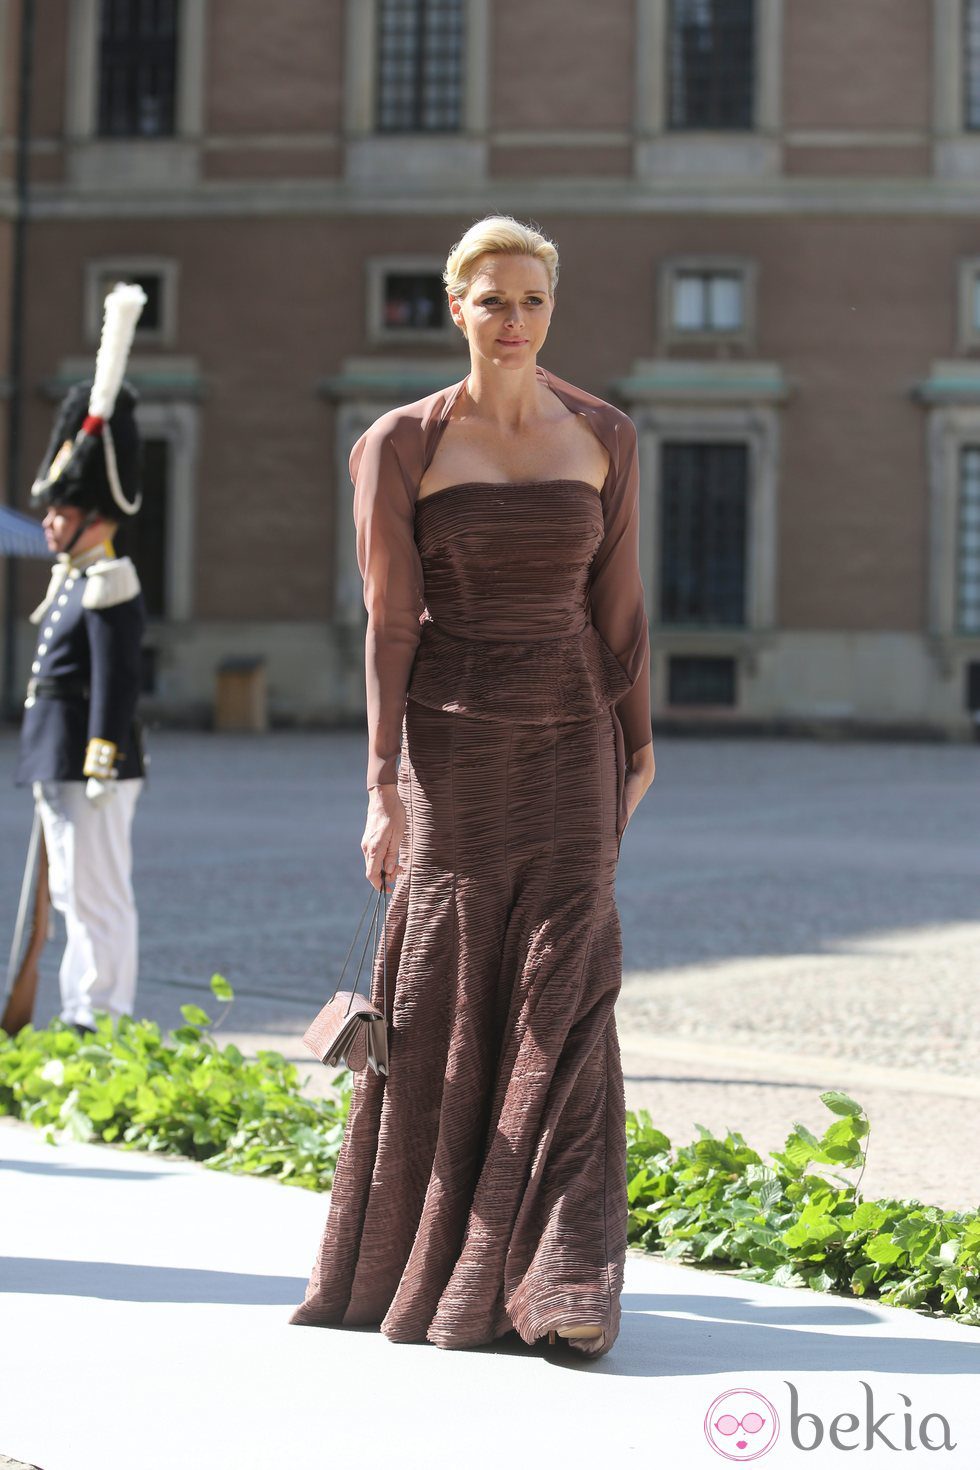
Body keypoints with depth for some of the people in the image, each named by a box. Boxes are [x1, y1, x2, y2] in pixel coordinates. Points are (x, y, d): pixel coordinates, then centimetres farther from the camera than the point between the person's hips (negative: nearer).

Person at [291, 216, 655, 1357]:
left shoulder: (603, 437, 4)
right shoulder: (403, 444, -3)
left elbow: (617, 602, 9)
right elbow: (388, 621, -6)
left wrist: (637, 746, 11)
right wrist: (382, 783, -10)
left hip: (569, 738, 2)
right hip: (454, 740, -2)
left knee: (561, 996, -5)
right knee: (445, 1004, 4)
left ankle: (558, 1282, -4)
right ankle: (413, 1255, 21)